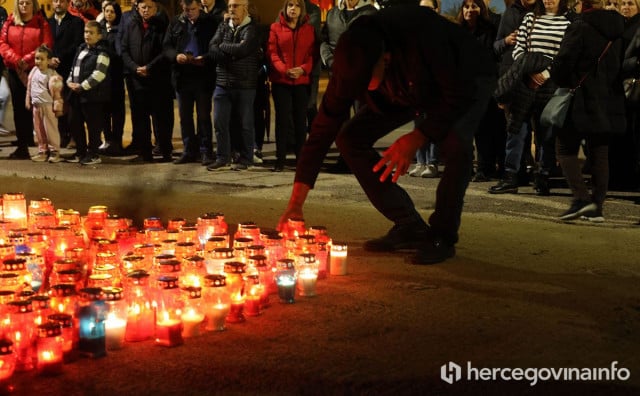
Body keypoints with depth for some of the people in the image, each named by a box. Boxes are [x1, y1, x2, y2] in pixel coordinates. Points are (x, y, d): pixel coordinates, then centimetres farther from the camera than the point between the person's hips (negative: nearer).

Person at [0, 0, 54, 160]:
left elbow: (47, 45, -7)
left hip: (35, 70, -3)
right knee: (18, 107, 5)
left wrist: (27, 59, -16)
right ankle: (22, 146, 9)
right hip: (14, 71, 3)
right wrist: (15, 59, -12)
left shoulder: (42, 24, 2)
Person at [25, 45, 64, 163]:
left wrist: (57, 106, -12)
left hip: (48, 105, -7)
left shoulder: (52, 74, -10)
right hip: (36, 105, 7)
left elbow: (56, 92, -11)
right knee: (39, 129, 9)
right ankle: (43, 151, 17)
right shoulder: (34, 71, 9)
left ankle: (54, 151, 5)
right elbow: (29, 87, 17)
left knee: (50, 128, -3)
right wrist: (28, 101, 14)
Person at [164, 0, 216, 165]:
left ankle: (205, 152, 7)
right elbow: (167, 46, 8)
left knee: (204, 115, 1)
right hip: (182, 76, 4)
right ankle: (189, 151, 18)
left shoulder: (210, 22, -3)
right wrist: (176, 56, -12)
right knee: (185, 116, 9)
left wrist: (205, 58, -22)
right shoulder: (175, 23, 9)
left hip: (203, 77, -4)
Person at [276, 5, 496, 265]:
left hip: (469, 80, -5)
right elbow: (323, 130, -23)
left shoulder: (423, 37, -43)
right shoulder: (352, 62, -27)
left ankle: (442, 236, -14)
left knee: (456, 144, -36)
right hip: (409, 89, 5)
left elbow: (460, 97, -33)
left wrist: (416, 139, -38)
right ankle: (410, 227, -3)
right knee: (350, 138, -11)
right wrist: (295, 204, -26)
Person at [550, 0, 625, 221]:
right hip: (609, 101, 6)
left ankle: (581, 198, -12)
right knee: (600, 152, 10)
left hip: (582, 101, -6)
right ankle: (597, 207, 10)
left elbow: (562, 63, -15)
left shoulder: (580, 28, -12)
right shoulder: (617, 31, 9)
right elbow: (621, 64, 16)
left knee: (566, 147, 2)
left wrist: (563, 83, 2)